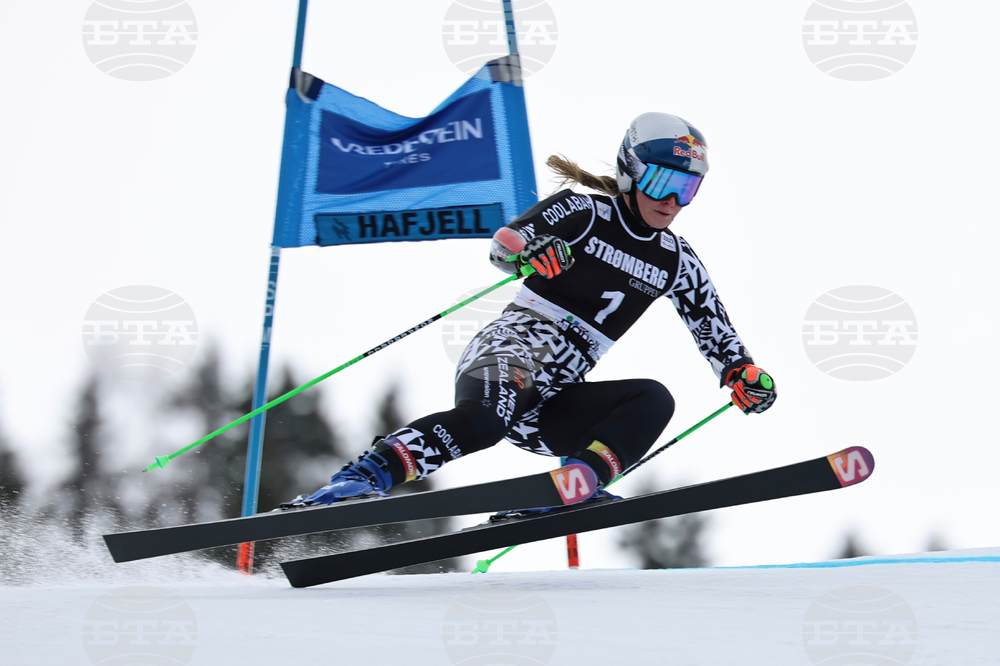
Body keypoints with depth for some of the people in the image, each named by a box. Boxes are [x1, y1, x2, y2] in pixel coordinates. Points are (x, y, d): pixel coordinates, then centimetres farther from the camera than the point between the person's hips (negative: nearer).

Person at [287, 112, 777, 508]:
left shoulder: (677, 262, 15)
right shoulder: (582, 213, -1)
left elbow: (715, 332, 24)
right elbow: (506, 242, -15)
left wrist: (744, 373, 5)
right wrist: (528, 252, -38)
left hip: (552, 407, 6)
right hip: (510, 349, -6)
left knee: (654, 400, -19)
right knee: (486, 417, -39)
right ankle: (365, 476, -46)